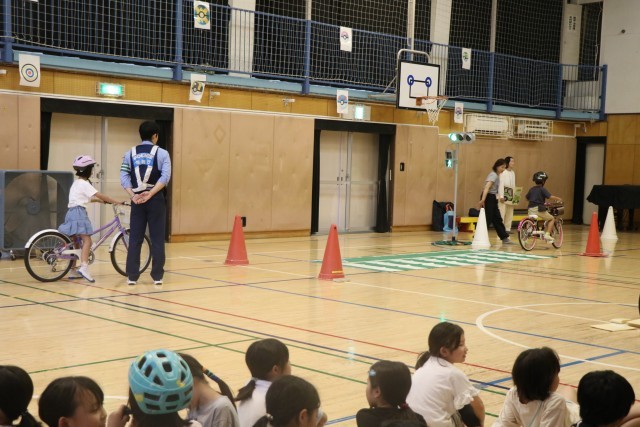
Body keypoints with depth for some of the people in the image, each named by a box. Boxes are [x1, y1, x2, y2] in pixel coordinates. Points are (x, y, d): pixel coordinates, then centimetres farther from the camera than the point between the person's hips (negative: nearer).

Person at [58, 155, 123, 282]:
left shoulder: (77, 183, 20)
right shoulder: (84, 184, -10)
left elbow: (88, 198, 25)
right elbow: (100, 196, -14)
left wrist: (103, 200, 21)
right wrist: (117, 202, -11)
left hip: (72, 213, 10)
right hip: (79, 213, -10)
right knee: (87, 240, -19)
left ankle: (73, 271, 18)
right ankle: (84, 267, -34)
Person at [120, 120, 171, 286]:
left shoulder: (130, 153, 8)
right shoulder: (161, 153, 0)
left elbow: (124, 177, -1)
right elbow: (165, 177, -12)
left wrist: (133, 196, -8)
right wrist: (150, 194, -14)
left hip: (137, 200, 3)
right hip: (156, 200, -2)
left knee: (135, 239, 7)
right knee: (157, 239, 4)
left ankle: (132, 276, 6)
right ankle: (157, 276, 5)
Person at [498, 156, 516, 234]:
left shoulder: (513, 173, 15)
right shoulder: (503, 172, -9)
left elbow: (513, 185, 16)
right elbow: (501, 184, -13)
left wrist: (515, 195, 14)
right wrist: (501, 196, -18)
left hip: (511, 195, 8)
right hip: (504, 193, -8)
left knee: (510, 213, 9)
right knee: (502, 213, -10)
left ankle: (508, 229, 15)